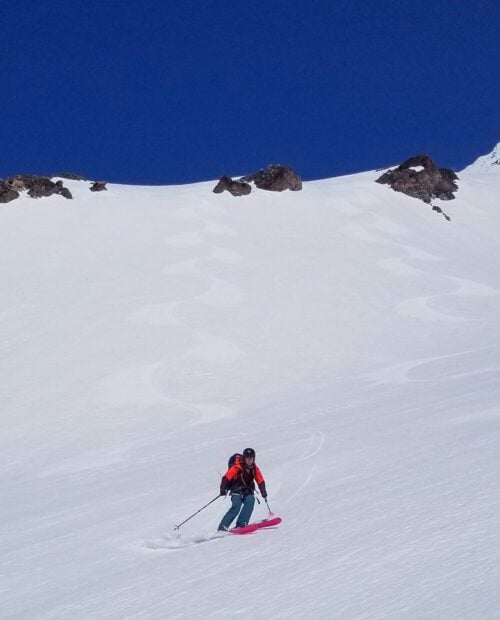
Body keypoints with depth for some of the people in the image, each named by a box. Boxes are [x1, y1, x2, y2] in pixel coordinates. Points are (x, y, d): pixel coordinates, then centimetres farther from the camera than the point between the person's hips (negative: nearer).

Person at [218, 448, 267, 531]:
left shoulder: (255, 469, 2)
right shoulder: (237, 467, -13)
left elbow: (261, 481, 10)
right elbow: (226, 478, -17)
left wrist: (263, 492, -5)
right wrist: (223, 489, -32)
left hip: (248, 492, 4)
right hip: (237, 491, -4)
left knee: (251, 500, -28)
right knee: (236, 507, -26)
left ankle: (241, 524, -31)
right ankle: (223, 527, -25)